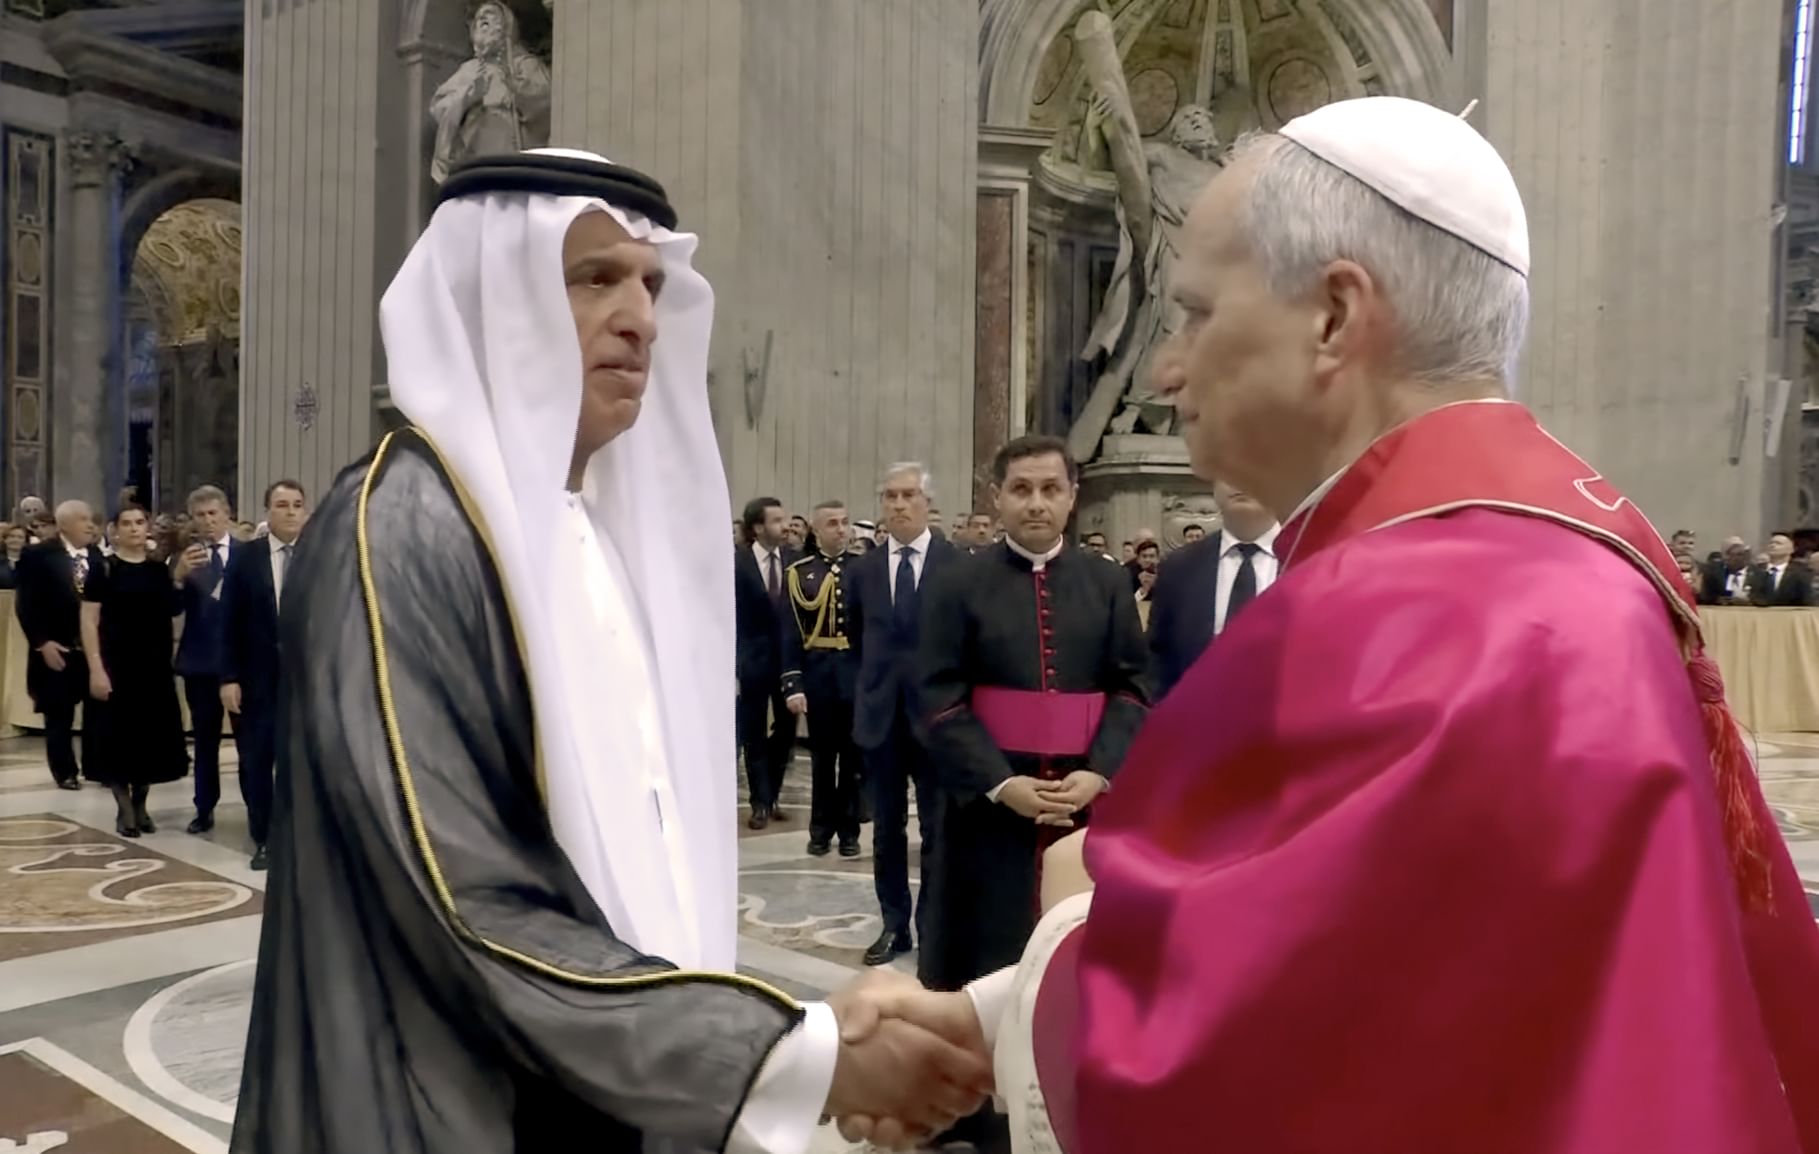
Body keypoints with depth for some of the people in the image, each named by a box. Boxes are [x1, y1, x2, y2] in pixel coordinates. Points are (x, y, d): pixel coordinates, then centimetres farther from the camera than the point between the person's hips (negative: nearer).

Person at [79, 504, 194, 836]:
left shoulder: (160, 570, 7)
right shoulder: (103, 570, -3)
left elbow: (172, 616, 12)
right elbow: (89, 622, -7)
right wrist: (96, 669, -15)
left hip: (155, 665, 3)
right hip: (116, 665, -3)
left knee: (152, 737, 8)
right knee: (117, 736, 0)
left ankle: (140, 805, 22)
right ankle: (124, 809, 12)